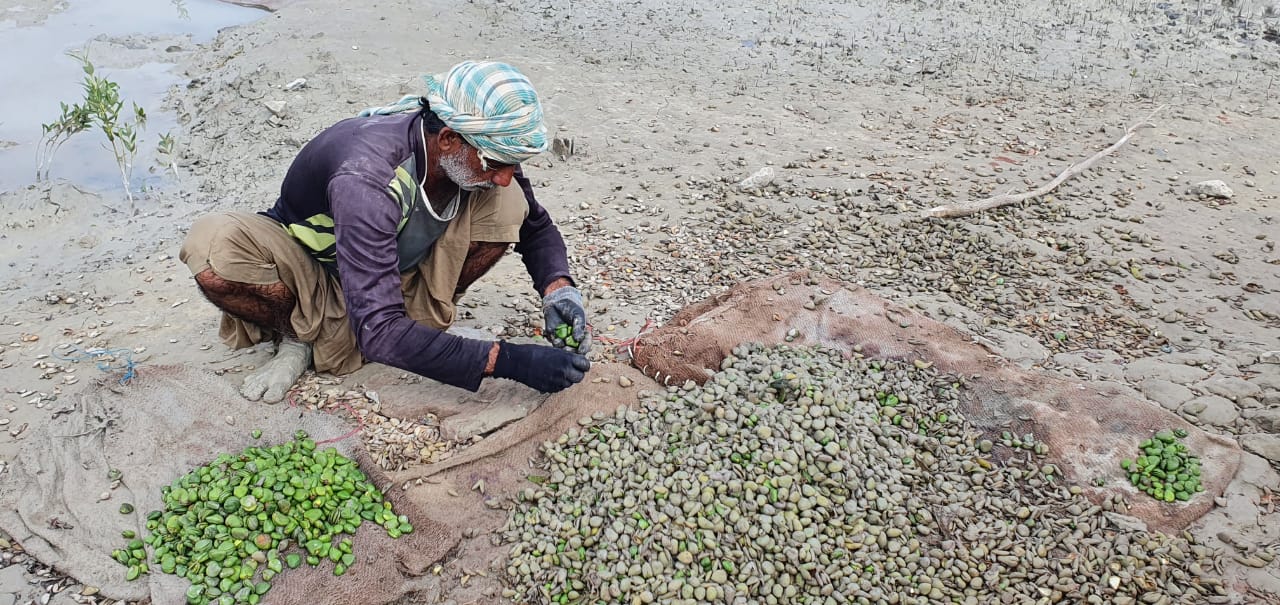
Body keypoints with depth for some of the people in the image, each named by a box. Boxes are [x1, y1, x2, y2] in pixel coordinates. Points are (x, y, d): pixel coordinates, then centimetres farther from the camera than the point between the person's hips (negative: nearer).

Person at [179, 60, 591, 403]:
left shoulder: (481, 153, -22)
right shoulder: (368, 179, -39)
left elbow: (537, 226, -2)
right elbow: (380, 333, -42)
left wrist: (558, 287, -23)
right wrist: (507, 361, -46)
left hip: (399, 273, 4)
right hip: (313, 270, -3)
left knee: (507, 204, -21)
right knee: (214, 248, -35)